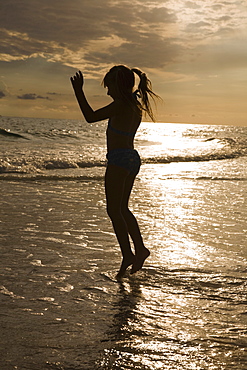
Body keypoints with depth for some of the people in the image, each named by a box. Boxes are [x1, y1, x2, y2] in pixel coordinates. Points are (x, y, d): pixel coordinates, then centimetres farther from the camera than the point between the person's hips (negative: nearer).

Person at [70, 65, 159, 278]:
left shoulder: (121, 104, -15)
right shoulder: (136, 104, 11)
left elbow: (90, 117, -17)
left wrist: (79, 92, -10)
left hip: (119, 158, -9)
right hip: (133, 158, 9)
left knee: (114, 210, -2)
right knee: (122, 208, 18)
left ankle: (127, 255, -4)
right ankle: (140, 248, 16)